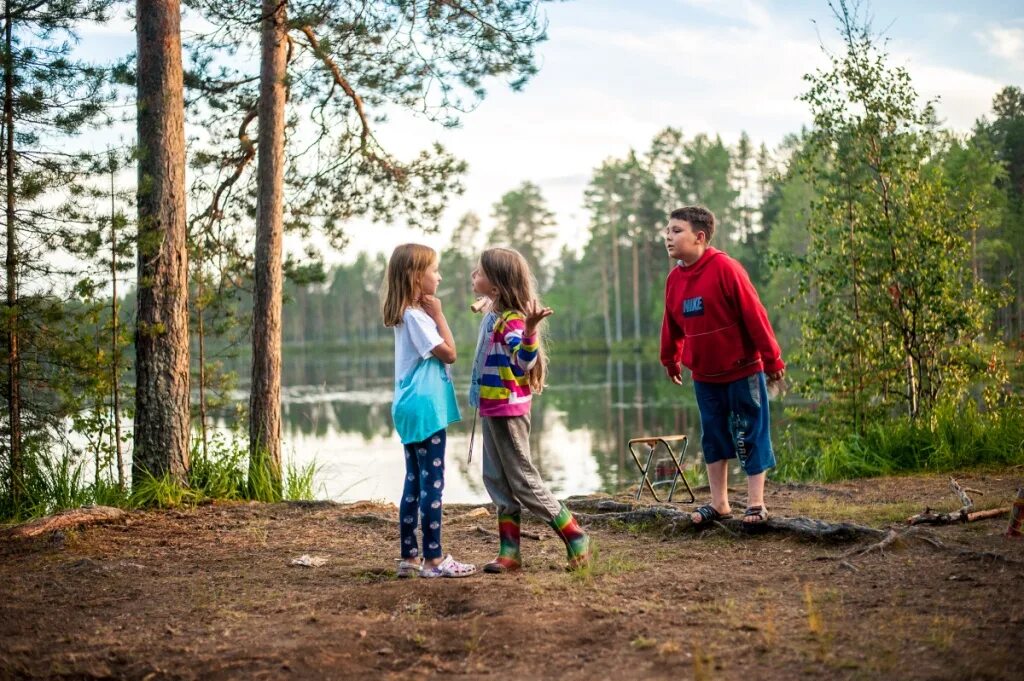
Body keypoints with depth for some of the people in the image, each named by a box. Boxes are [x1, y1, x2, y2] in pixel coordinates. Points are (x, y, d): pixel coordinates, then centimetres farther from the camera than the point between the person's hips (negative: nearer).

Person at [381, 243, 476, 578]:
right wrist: (438, 314, -10)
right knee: (433, 484, -5)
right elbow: (448, 353, -14)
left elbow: (440, 353, 17)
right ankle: (433, 559, -1)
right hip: (425, 409, -10)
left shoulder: (408, 315, 14)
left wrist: (432, 315, 10)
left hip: (413, 409, 10)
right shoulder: (416, 316, -16)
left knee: (415, 483, 12)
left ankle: (409, 557, 17)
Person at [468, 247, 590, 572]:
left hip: (508, 410, -9)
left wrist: (530, 330, -53)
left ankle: (575, 537, 10)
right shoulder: (491, 315, 8)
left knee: (523, 480, -2)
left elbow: (524, 359, -36)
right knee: (497, 480, 11)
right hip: (491, 408, 9)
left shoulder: (512, 320, -20)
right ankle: (509, 552, 17)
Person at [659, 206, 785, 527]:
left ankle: (756, 504, 10)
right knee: (712, 436, 11)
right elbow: (672, 324, 15)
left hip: (743, 370, -6)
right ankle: (719, 503, 21)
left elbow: (754, 314, -16)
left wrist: (772, 359, -14)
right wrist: (671, 360, 22)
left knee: (750, 436, 2)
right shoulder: (674, 278, 3)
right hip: (704, 375, 6)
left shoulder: (724, 268, -18)